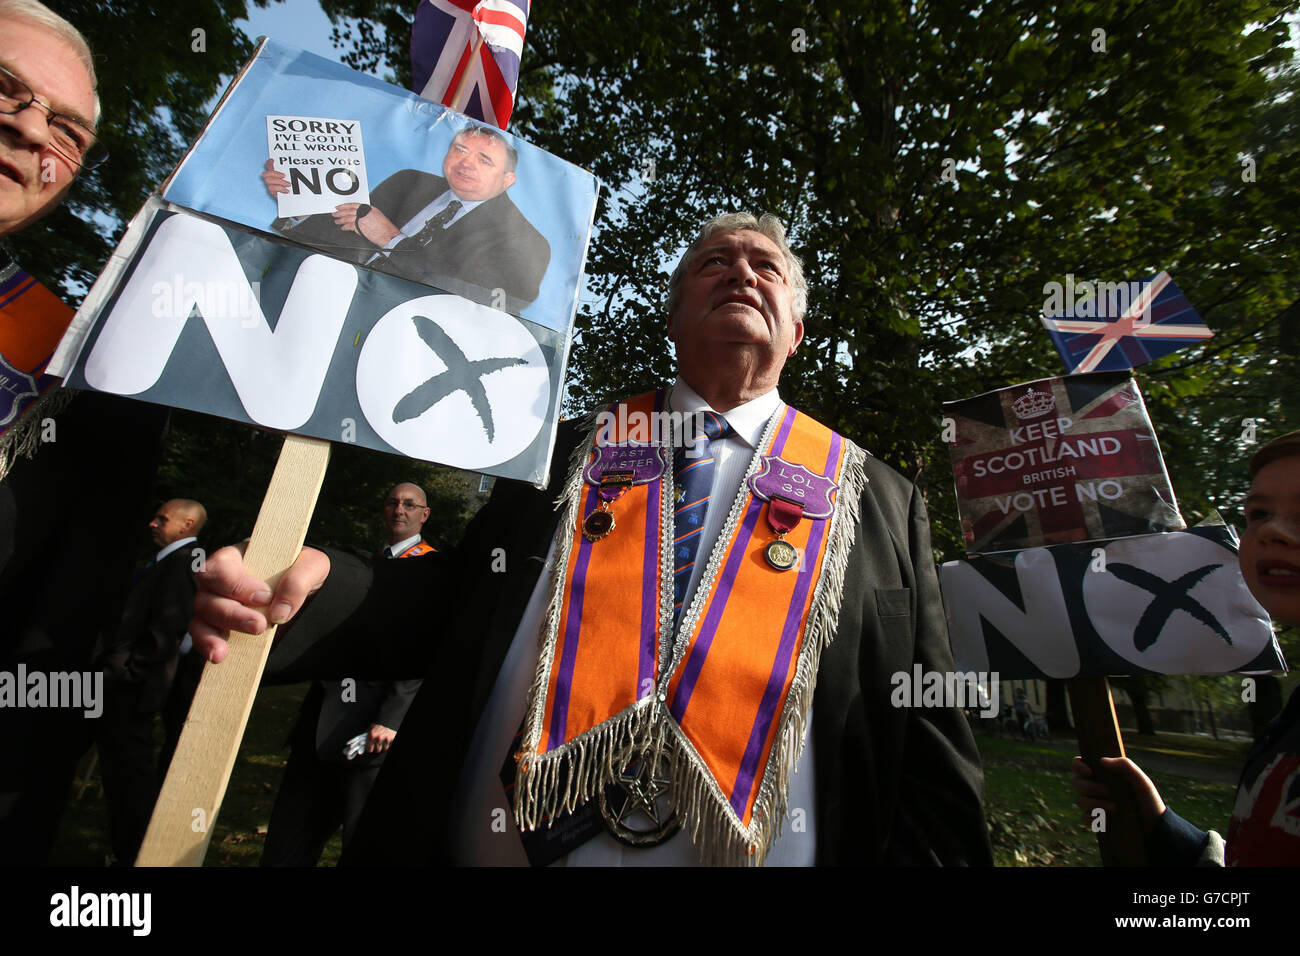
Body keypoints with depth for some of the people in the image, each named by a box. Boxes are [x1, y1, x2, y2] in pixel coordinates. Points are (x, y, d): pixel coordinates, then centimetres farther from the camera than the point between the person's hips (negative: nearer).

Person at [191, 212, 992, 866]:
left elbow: (933, 748, 3)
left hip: (773, 848, 0)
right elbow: (447, 604, 7)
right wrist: (322, 592, -11)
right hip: (489, 844, 2)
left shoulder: (881, 499, 3)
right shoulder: (561, 455, 5)